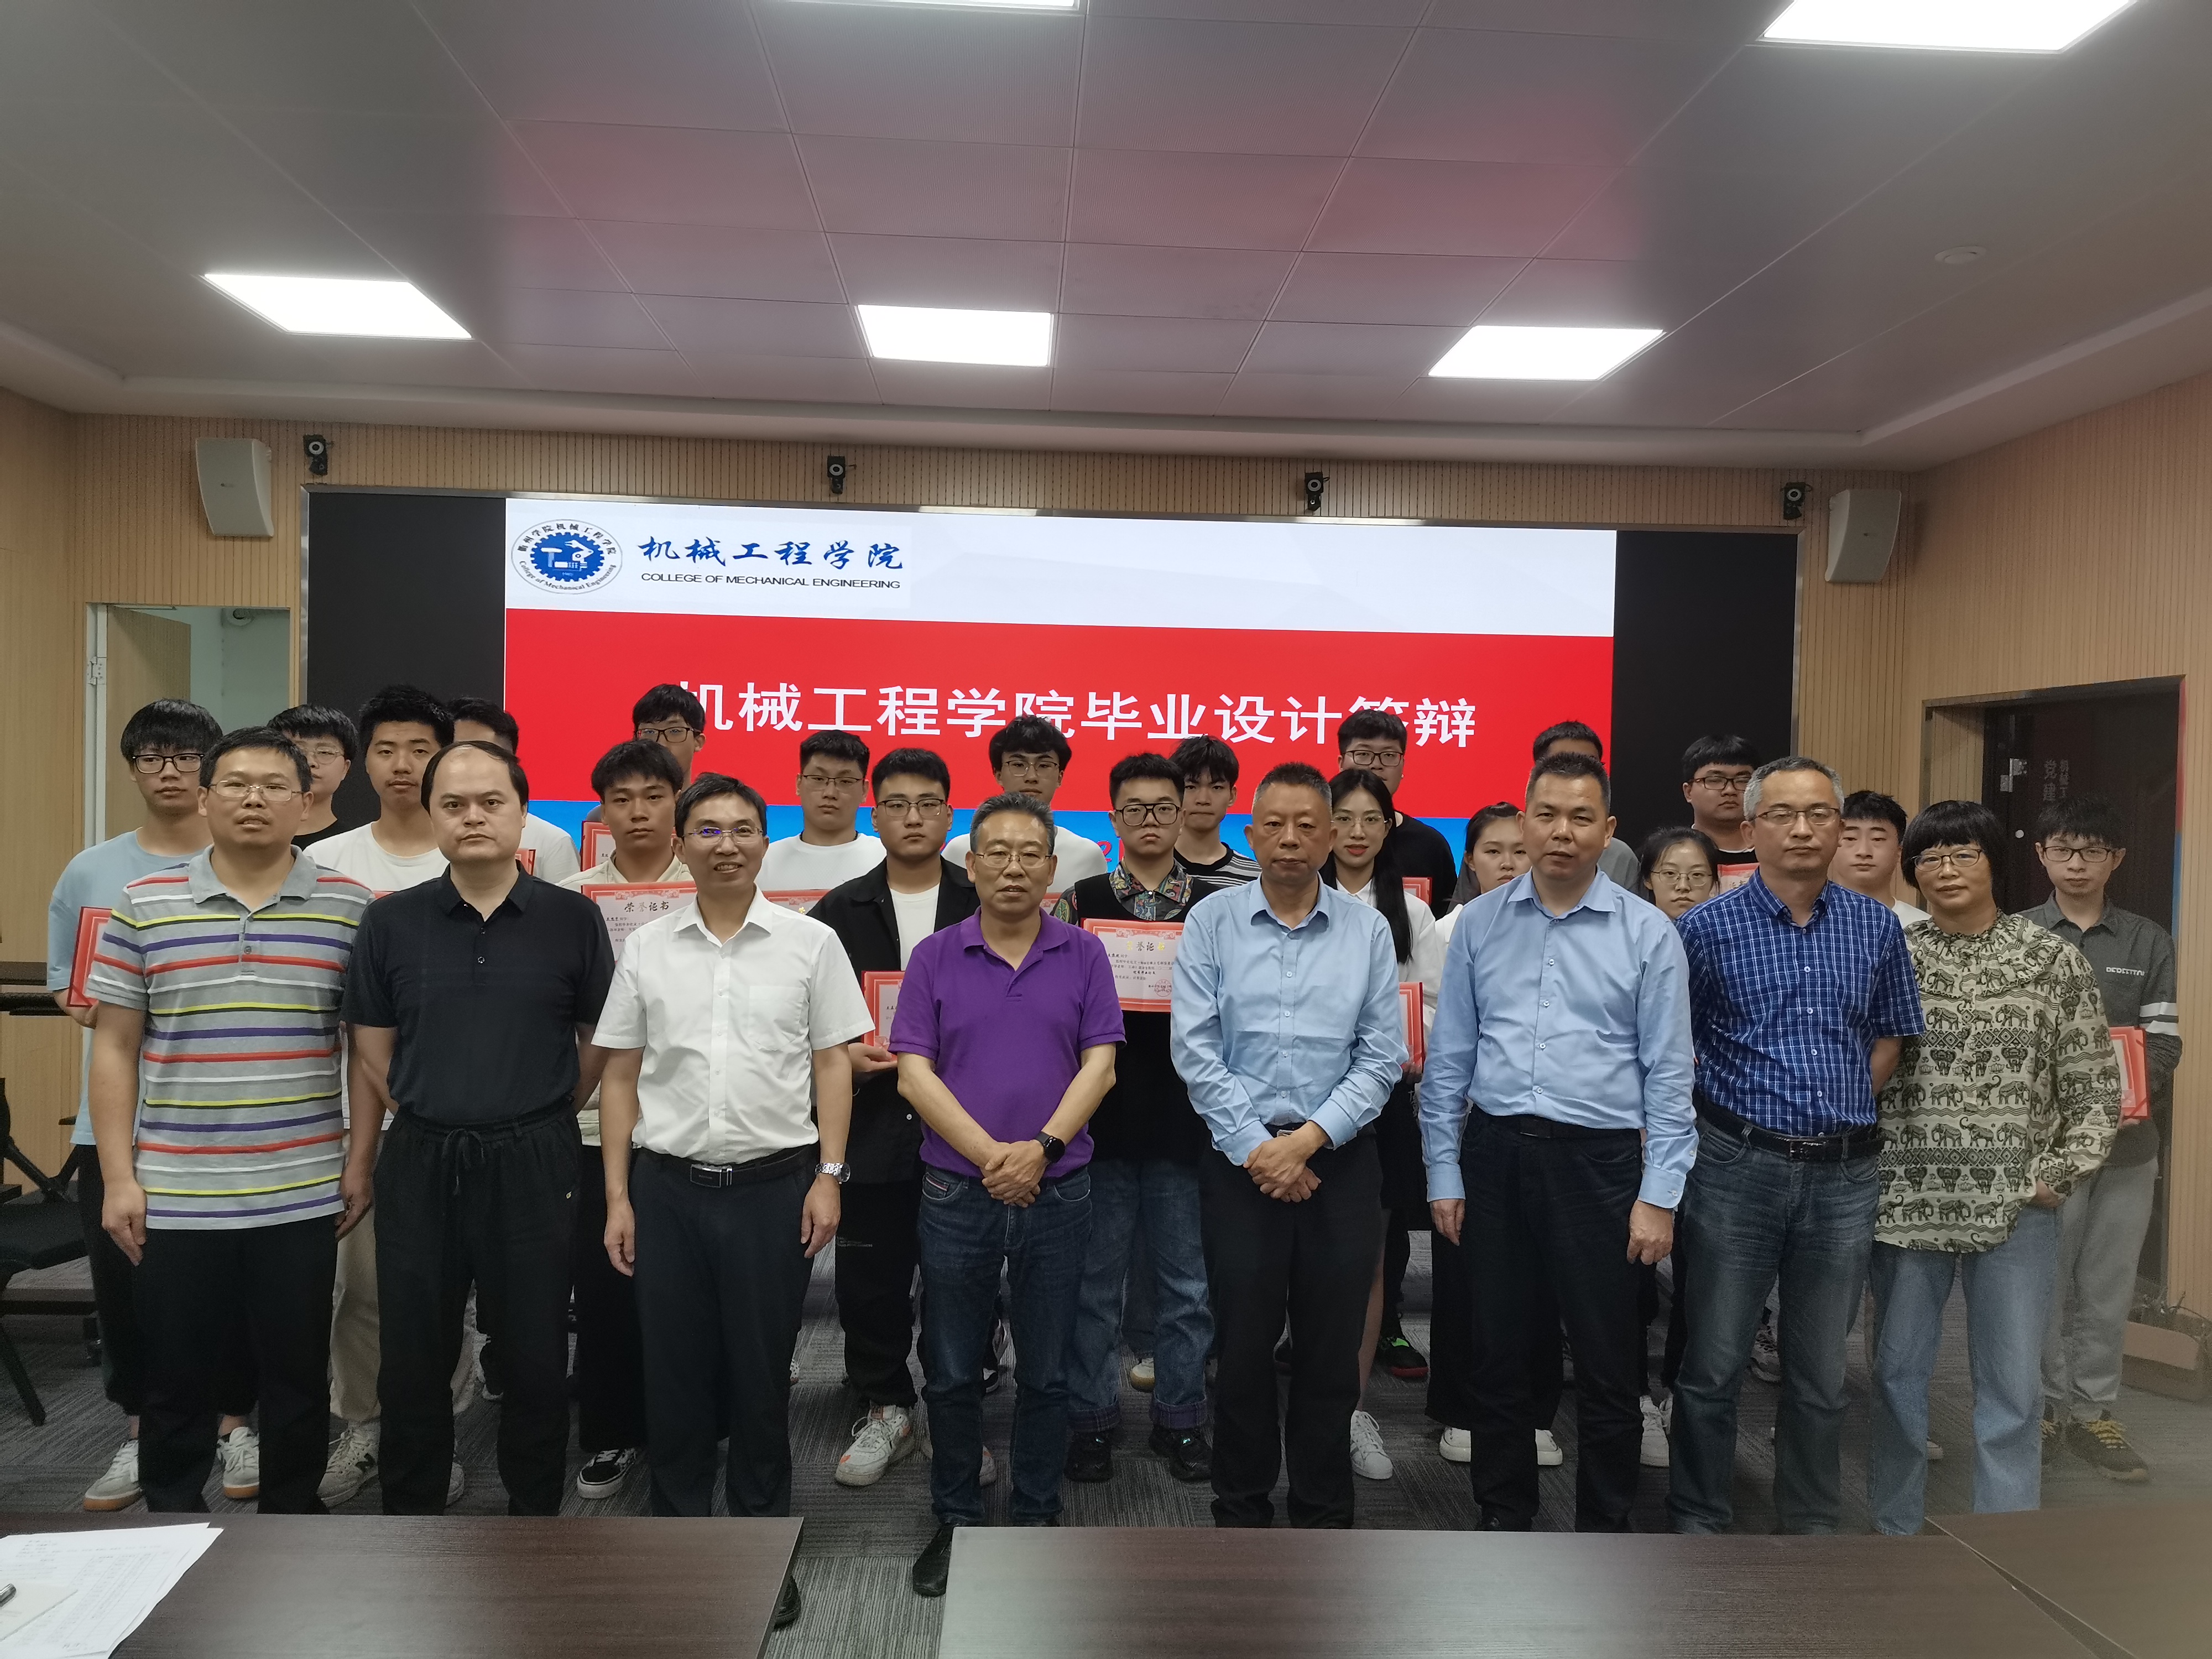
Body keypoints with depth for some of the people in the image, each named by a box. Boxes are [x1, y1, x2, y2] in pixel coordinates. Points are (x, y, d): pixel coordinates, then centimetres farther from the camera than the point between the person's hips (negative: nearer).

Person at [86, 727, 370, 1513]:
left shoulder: (349, 908, -1)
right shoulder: (144, 906, 1)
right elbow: (114, 1048, 3)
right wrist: (118, 1177, -1)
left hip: (302, 1194, 0)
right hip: (174, 1195, 1)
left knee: (298, 1379, 11)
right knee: (174, 1377, 13)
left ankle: (292, 1523, 29)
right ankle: (168, 1525, 33)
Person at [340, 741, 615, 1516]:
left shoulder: (573, 919, -2)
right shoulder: (390, 923, 3)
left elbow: (600, 1042, 6)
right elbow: (372, 1052, 7)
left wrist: (540, 1120, 8)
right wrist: (359, 1162, 7)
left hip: (534, 1163, -1)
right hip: (420, 1162, 2)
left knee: (535, 1355, 9)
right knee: (413, 1357, 11)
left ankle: (534, 1511, 27)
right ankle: (410, 1514, 29)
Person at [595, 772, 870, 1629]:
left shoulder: (810, 943, 0)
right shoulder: (646, 948, 5)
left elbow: (832, 1064, 2)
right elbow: (620, 1075, 7)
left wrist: (829, 1176, -5)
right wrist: (617, 1196, 3)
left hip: (774, 1185, -1)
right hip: (667, 1187, 2)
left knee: (761, 1373, 8)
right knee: (674, 1372, 10)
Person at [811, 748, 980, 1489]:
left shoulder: (987, 907, 4)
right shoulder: (839, 912, 7)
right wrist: (841, 1054, -10)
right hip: (872, 1126, 1)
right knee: (870, 1277, 8)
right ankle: (886, 1408, 28)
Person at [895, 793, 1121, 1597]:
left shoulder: (1083, 955, 2)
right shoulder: (935, 957, 0)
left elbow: (1099, 1065, -3)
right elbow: (914, 1072, -5)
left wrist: (1043, 1147, -16)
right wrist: (989, 1154, -15)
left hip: (1057, 1192, 0)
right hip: (956, 1191, 0)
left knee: (1045, 1372, 11)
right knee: (953, 1372, 11)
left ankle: (1036, 1516, 28)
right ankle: (954, 1521, 28)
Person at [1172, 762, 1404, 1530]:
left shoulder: (1368, 930, 3)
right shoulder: (1212, 923, 0)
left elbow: (1382, 1057, -1)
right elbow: (1195, 1049, -5)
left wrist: (1310, 1139, -10)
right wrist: (1256, 1147, -9)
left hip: (1340, 1157, 1)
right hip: (1242, 1156, -1)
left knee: (1331, 1346, 8)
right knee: (1244, 1344, 6)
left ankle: (1323, 1512, 26)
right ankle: (1241, 1510, 24)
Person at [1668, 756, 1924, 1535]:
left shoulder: (1876, 926, 5)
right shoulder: (1706, 927, -5)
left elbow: (1890, 1034, 15)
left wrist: (1844, 1110, 5)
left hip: (1843, 1172, 3)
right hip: (1737, 1167, -3)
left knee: (1821, 1374, 14)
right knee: (1713, 1367, 5)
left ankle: (1812, 1526, 30)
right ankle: (1698, 1523, 21)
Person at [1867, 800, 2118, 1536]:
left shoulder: (2055, 960, 2)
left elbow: (2095, 1087, 4)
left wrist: (2059, 1176, -5)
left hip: (2017, 1203, -1)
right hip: (1906, 1199, 1)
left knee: (2013, 1385, 4)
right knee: (1897, 1370, 10)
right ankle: (1895, 1530, 25)